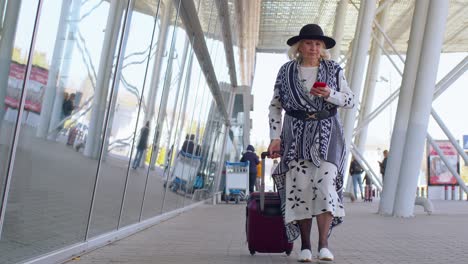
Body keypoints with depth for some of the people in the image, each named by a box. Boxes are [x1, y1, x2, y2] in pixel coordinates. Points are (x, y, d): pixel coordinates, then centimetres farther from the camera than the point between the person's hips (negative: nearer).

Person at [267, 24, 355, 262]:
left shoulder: (333, 70, 4)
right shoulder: (286, 71, 4)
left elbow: (350, 101, 4)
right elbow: (275, 107, 6)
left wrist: (329, 94, -16)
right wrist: (275, 138, -4)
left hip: (326, 134, 0)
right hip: (296, 135, 0)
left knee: (325, 184, -14)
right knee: (301, 186, -7)